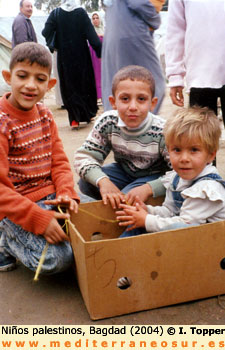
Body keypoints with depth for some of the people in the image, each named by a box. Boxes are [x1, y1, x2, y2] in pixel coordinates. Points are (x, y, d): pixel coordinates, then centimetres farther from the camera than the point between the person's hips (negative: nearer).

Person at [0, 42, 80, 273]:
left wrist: (66, 192, -13)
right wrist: (39, 219, -26)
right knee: (58, 258, -22)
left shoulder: (45, 115, 5)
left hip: (50, 196, 8)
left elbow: (59, 161, 7)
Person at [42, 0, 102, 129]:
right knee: (85, 82, 14)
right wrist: (100, 51, -9)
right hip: (81, 55, 0)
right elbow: (91, 34, -10)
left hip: (64, 57, 0)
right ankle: (88, 113, 23)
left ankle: (75, 119, 0)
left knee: (69, 86, 6)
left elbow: (46, 32, -6)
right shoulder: (81, 12, -5)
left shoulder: (56, 13, -3)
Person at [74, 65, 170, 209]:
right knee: (86, 183, -16)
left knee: (128, 197, -31)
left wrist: (148, 188, -41)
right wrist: (103, 181, -35)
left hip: (155, 176, -4)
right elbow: (84, 156, -17)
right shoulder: (107, 123, -19)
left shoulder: (163, 131, -29)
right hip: (124, 171, 5)